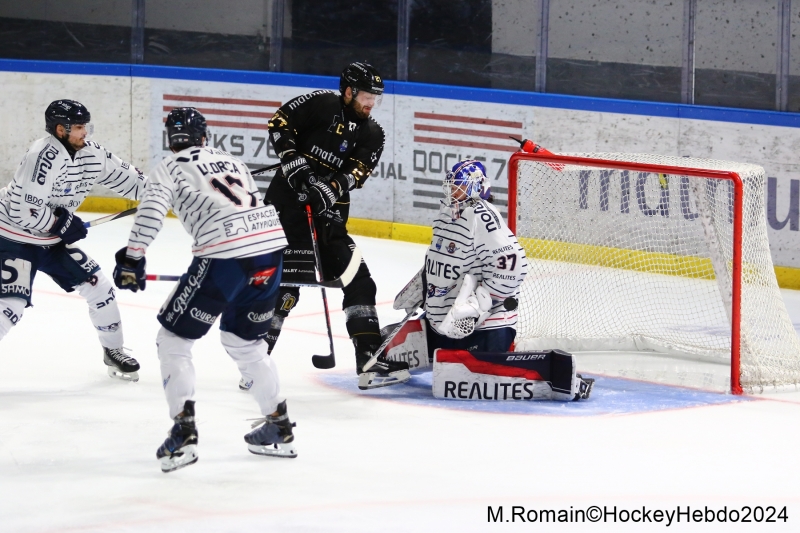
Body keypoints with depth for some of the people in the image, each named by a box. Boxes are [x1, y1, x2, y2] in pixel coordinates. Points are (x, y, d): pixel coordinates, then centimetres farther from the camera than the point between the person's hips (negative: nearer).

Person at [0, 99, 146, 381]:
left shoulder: (91, 153, -3)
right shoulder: (45, 156, -28)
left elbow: (122, 176, 13)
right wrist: (62, 224, -20)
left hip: (51, 239, 8)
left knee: (99, 286, 7)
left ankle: (113, 350, 25)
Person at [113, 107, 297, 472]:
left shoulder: (170, 168, 14)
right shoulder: (231, 161, 30)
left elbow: (152, 209, -5)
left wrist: (132, 257, -10)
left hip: (224, 257, -6)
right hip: (272, 250, 6)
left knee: (174, 338, 8)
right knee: (244, 340, 27)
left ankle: (184, 432, -4)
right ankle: (279, 429, 29)